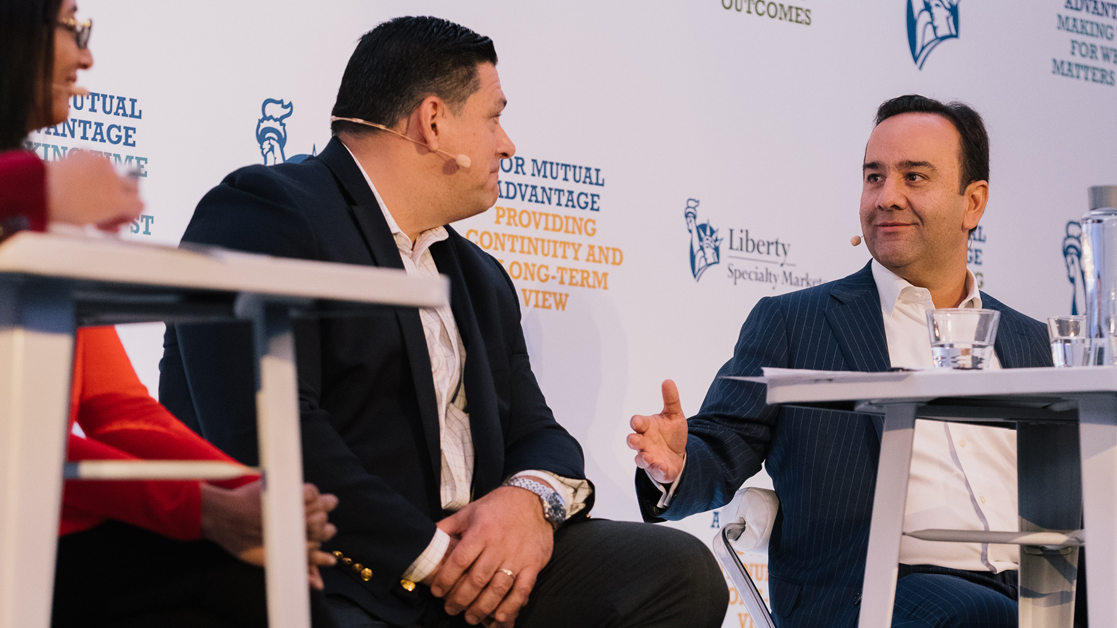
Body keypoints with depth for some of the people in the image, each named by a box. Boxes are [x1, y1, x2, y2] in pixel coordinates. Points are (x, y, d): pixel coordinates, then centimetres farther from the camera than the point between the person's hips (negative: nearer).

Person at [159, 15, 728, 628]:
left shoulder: (481, 279, 25)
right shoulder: (264, 213, -4)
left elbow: (536, 436, 20)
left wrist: (531, 496, -6)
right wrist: (427, 557, -15)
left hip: (466, 564, 8)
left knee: (680, 569, -10)